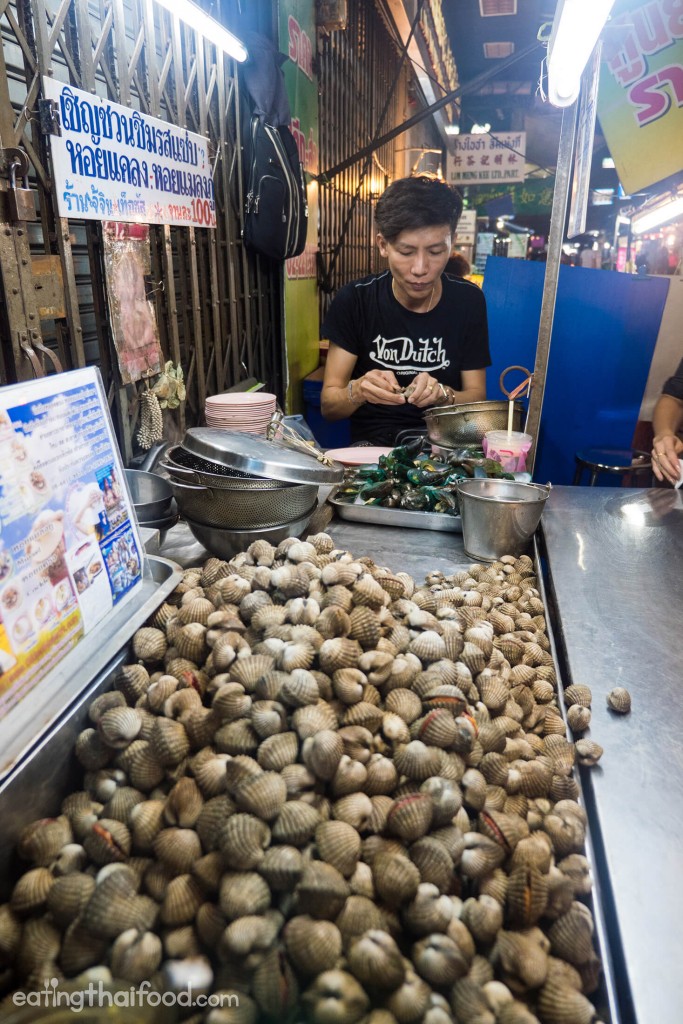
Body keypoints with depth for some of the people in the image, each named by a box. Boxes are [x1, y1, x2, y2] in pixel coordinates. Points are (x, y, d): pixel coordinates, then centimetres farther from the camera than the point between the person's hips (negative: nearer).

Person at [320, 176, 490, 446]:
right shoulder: (354, 300, -5)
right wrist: (358, 391, -26)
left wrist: (441, 394, -19)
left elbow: (476, 397, 3)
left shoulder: (468, 300, 0)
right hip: (371, 444, -1)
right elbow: (328, 405, -3)